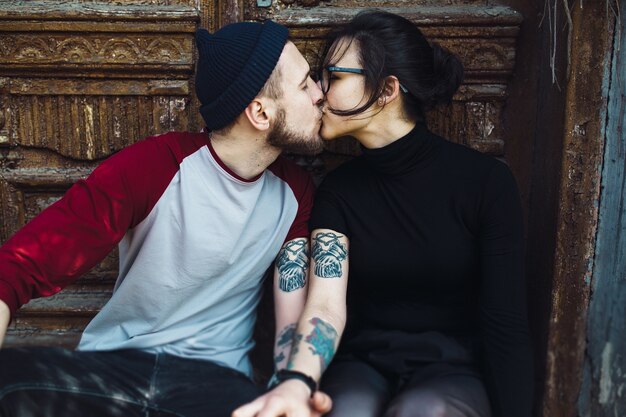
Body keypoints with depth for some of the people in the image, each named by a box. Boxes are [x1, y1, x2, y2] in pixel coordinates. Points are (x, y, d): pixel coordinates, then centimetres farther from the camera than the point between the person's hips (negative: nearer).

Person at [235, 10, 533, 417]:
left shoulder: (485, 180, -10)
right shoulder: (338, 188, -1)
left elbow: (506, 322, -9)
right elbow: (325, 304, -14)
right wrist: (297, 382, -33)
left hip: (452, 368, -1)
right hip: (364, 365, 2)